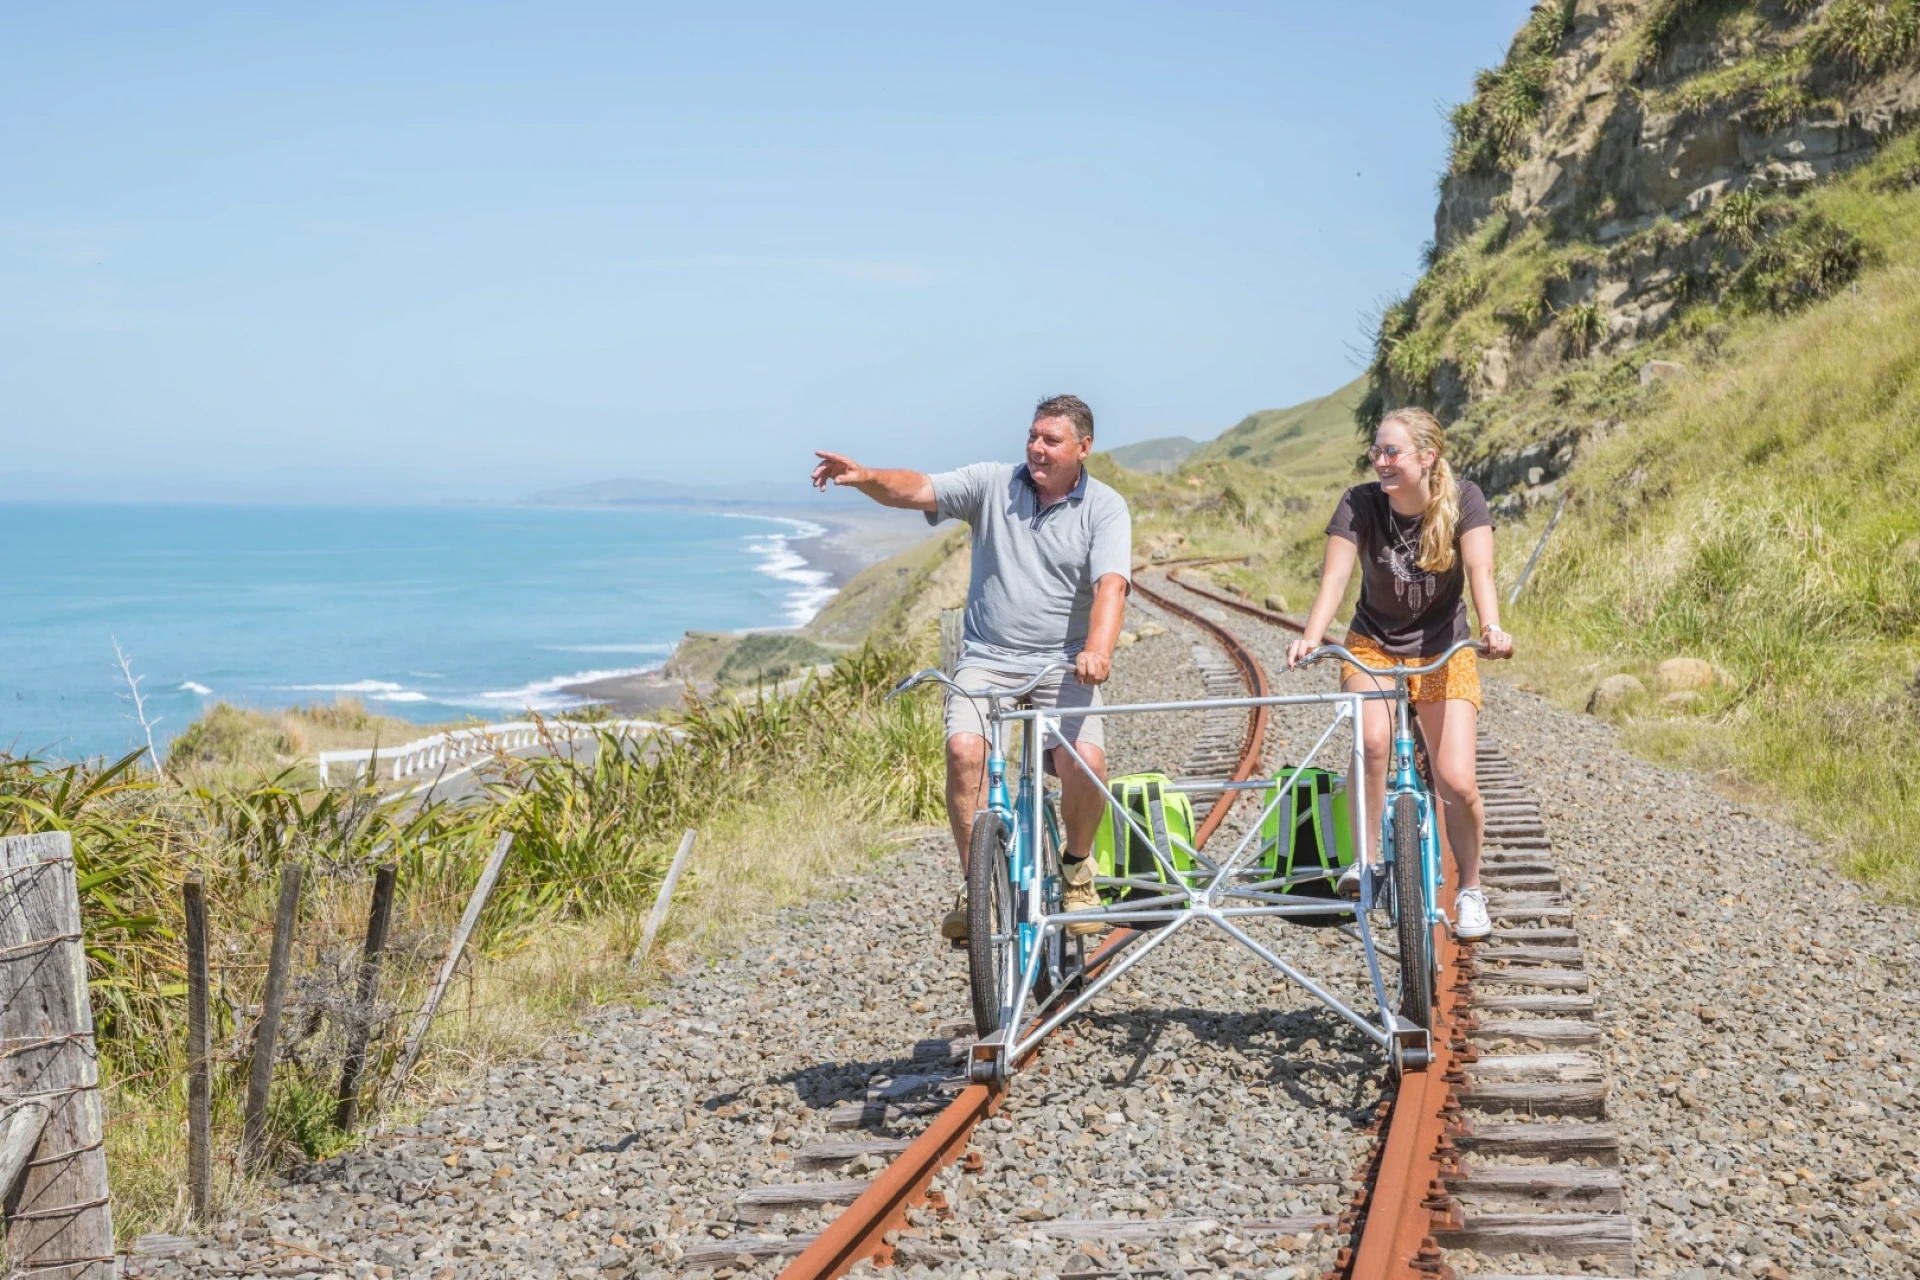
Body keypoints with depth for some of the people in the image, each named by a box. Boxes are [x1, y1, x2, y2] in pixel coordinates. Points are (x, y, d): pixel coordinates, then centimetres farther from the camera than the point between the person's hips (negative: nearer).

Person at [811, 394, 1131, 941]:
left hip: (1063, 664, -1)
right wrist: (864, 478, -29)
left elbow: (1112, 584, -17)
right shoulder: (992, 484, 4)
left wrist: (1098, 649, -35)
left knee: (1086, 762, -23)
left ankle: (1076, 865, 7)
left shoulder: (1105, 509, -1)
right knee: (964, 749, -24)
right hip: (987, 659, 1)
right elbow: (918, 490, -7)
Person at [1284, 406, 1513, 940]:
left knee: (1457, 783, -11)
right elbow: (1335, 576, -27)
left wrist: (1491, 628, -48)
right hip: (1373, 647, 0)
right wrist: (1311, 637, -44)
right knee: (1373, 739, -31)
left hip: (1443, 651, 0)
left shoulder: (1463, 499, -16)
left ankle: (1470, 890, 13)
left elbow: (1479, 569, -29)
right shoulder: (1360, 503, -16)